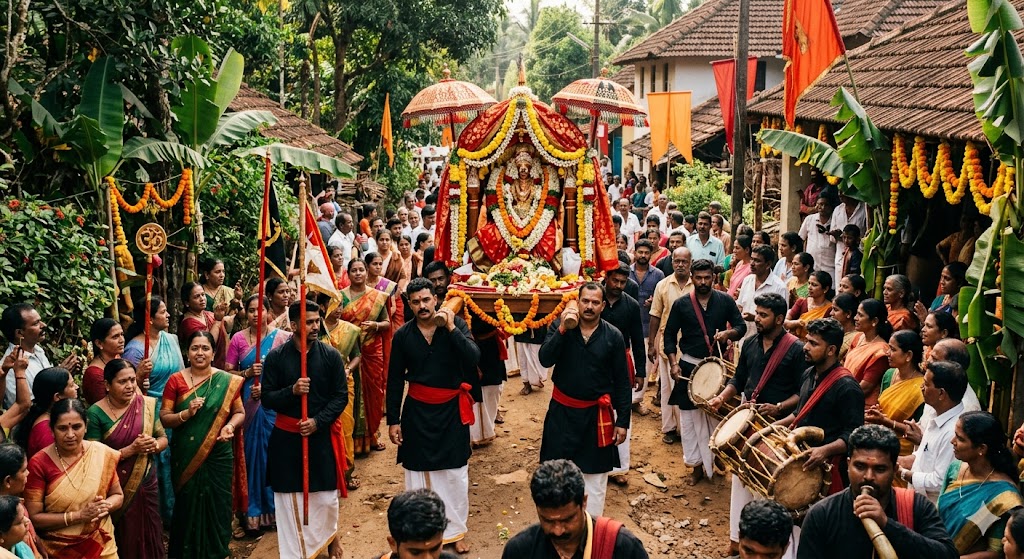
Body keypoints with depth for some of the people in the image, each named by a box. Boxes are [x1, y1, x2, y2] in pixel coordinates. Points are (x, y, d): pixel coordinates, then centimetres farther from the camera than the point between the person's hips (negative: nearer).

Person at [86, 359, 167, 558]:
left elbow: (163, 438, 8)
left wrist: (155, 445, -14)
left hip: (146, 483, 4)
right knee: (123, 541, 9)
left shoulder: (146, 405, -2)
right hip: (115, 488, -3)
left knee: (149, 538, 13)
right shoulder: (96, 413, -13)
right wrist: (131, 449, -23)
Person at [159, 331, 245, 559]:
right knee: (188, 507, 7)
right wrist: (186, 413, -19)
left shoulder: (227, 381, -1)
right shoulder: (176, 380, -3)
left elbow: (239, 412, 7)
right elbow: (164, 418, -2)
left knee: (217, 508, 7)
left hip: (218, 457, 1)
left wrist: (230, 425, -13)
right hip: (185, 458, 0)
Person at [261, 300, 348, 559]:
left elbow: (341, 396, -2)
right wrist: (292, 390, -21)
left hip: (322, 435, 0)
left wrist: (317, 422, -13)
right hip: (286, 438, 0)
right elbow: (267, 399, -3)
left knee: (327, 496, 6)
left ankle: (329, 534, 35)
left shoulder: (331, 355, -3)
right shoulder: (276, 357, -4)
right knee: (289, 499, 4)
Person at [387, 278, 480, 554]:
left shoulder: (456, 324, -7)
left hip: (451, 410, -1)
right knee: (417, 472, 10)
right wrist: (393, 420, 0)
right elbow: (394, 380, 1)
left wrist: (451, 328, -24)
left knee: (455, 473, 7)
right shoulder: (403, 335, -4)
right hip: (417, 410, 1)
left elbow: (473, 358, -20)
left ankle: (455, 530, 23)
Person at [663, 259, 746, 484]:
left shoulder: (725, 301, -1)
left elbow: (741, 326, 3)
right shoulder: (681, 304, -2)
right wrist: (674, 363, -10)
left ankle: (717, 457, 26)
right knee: (690, 417, 3)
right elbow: (670, 335, 1)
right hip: (689, 367, 0)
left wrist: (728, 333, -19)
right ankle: (697, 465, 13)